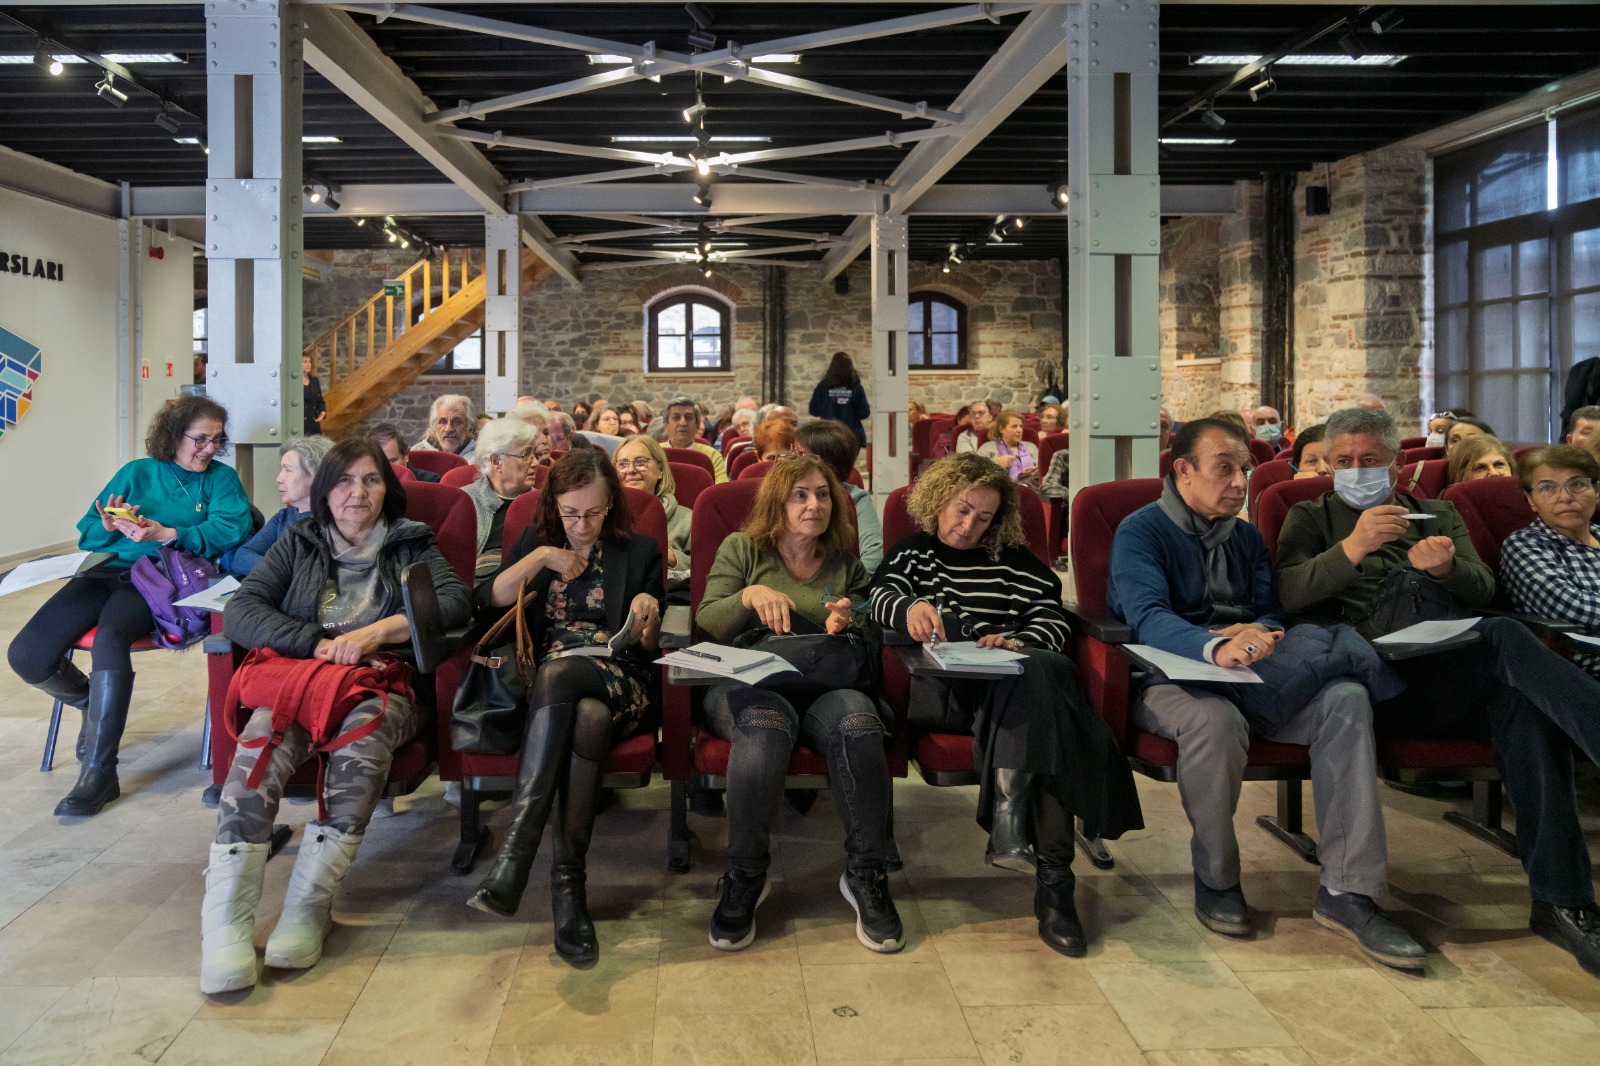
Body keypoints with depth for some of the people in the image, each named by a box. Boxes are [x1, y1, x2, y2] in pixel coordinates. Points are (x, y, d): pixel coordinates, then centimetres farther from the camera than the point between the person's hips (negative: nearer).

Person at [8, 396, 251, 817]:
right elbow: (87, 534, 13)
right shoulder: (137, 472, 18)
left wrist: (167, 535, -20)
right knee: (26, 655, -16)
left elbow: (231, 529, -9)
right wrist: (111, 528, -10)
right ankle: (92, 703, 18)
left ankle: (99, 774, -26)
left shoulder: (222, 478, 11)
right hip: (107, 572, 4)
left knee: (109, 639, -36)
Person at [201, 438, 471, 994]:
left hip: (380, 682, -1)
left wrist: (377, 631, -13)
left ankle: (308, 905, -35)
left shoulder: (411, 544, 18)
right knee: (262, 739, -34)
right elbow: (241, 610, 6)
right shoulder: (298, 542, 20)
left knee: (363, 733, -38)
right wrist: (317, 643, -9)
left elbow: (456, 601, -1)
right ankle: (226, 918, -37)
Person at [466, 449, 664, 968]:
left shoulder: (639, 551, 16)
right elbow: (484, 603, 4)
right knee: (588, 717, -37)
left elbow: (646, 648, 12)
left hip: (617, 682, -1)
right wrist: (540, 559, -4)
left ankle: (514, 857, -42)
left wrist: (648, 619, -10)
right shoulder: (535, 541, 20)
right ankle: (568, 882, -42)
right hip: (545, 682, 1)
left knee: (558, 675, -37)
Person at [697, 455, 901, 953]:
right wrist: (750, 596, -15)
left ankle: (865, 874, -20)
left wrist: (847, 627, -5)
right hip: (746, 685, -2)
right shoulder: (741, 549, 14)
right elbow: (706, 625, 4)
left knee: (859, 719, -35)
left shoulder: (846, 565, 20)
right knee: (767, 722, -40)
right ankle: (744, 875, -22)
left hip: (823, 687, 2)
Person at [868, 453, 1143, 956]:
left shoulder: (1015, 561, 28)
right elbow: (883, 596, 3)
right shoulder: (911, 552, 25)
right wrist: (909, 607, -22)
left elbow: (1053, 619, 12)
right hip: (941, 687, -1)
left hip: (1013, 680, 2)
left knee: (1038, 672, -34)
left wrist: (1019, 643, -12)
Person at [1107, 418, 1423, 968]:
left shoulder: (1246, 537, 21)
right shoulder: (1140, 531, -1)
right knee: (1217, 720, -39)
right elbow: (1148, 617, -19)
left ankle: (1346, 891, -20)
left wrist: (1258, 633, -17)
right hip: (1173, 677, -5)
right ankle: (1215, 879, -13)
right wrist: (1216, 646, -40)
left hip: (1250, 676, 6)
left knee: (1346, 698, -21)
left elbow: (1271, 613, 10)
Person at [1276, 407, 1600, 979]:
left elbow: (1482, 590, 13)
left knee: (1522, 701, -33)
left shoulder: (1439, 516, 31)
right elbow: (1289, 593, 0)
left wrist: (1447, 566, -12)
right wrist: (1352, 548, -17)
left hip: (1456, 673, 4)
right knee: (1505, 638, -32)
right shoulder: (1311, 518, 21)